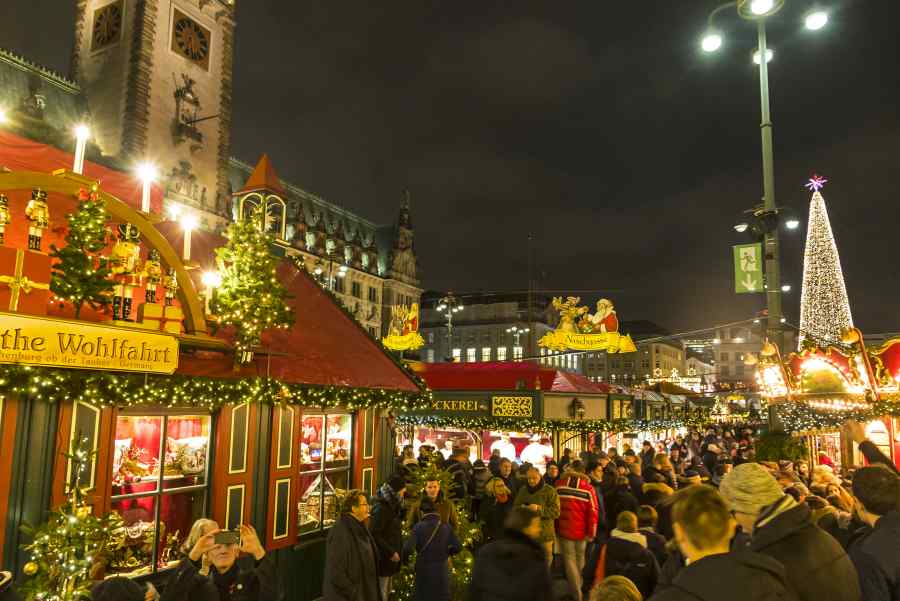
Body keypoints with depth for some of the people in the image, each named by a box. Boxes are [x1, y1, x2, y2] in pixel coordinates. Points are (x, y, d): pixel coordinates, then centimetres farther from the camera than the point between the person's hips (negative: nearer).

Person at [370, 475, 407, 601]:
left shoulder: (391, 506, 9)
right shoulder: (381, 509, -20)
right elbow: (374, 535, -23)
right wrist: (390, 552, -21)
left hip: (389, 558, 9)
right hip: (382, 559, -9)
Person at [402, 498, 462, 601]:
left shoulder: (418, 527, -14)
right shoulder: (446, 527, -5)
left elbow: (408, 548, -22)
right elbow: (457, 547, -4)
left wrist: (404, 559, -2)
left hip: (424, 570, -2)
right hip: (442, 570, 2)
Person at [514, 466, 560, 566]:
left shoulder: (550, 491, -6)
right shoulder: (522, 490, 10)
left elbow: (556, 512, -14)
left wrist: (539, 509, -24)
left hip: (544, 534, -4)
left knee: (545, 563, 8)